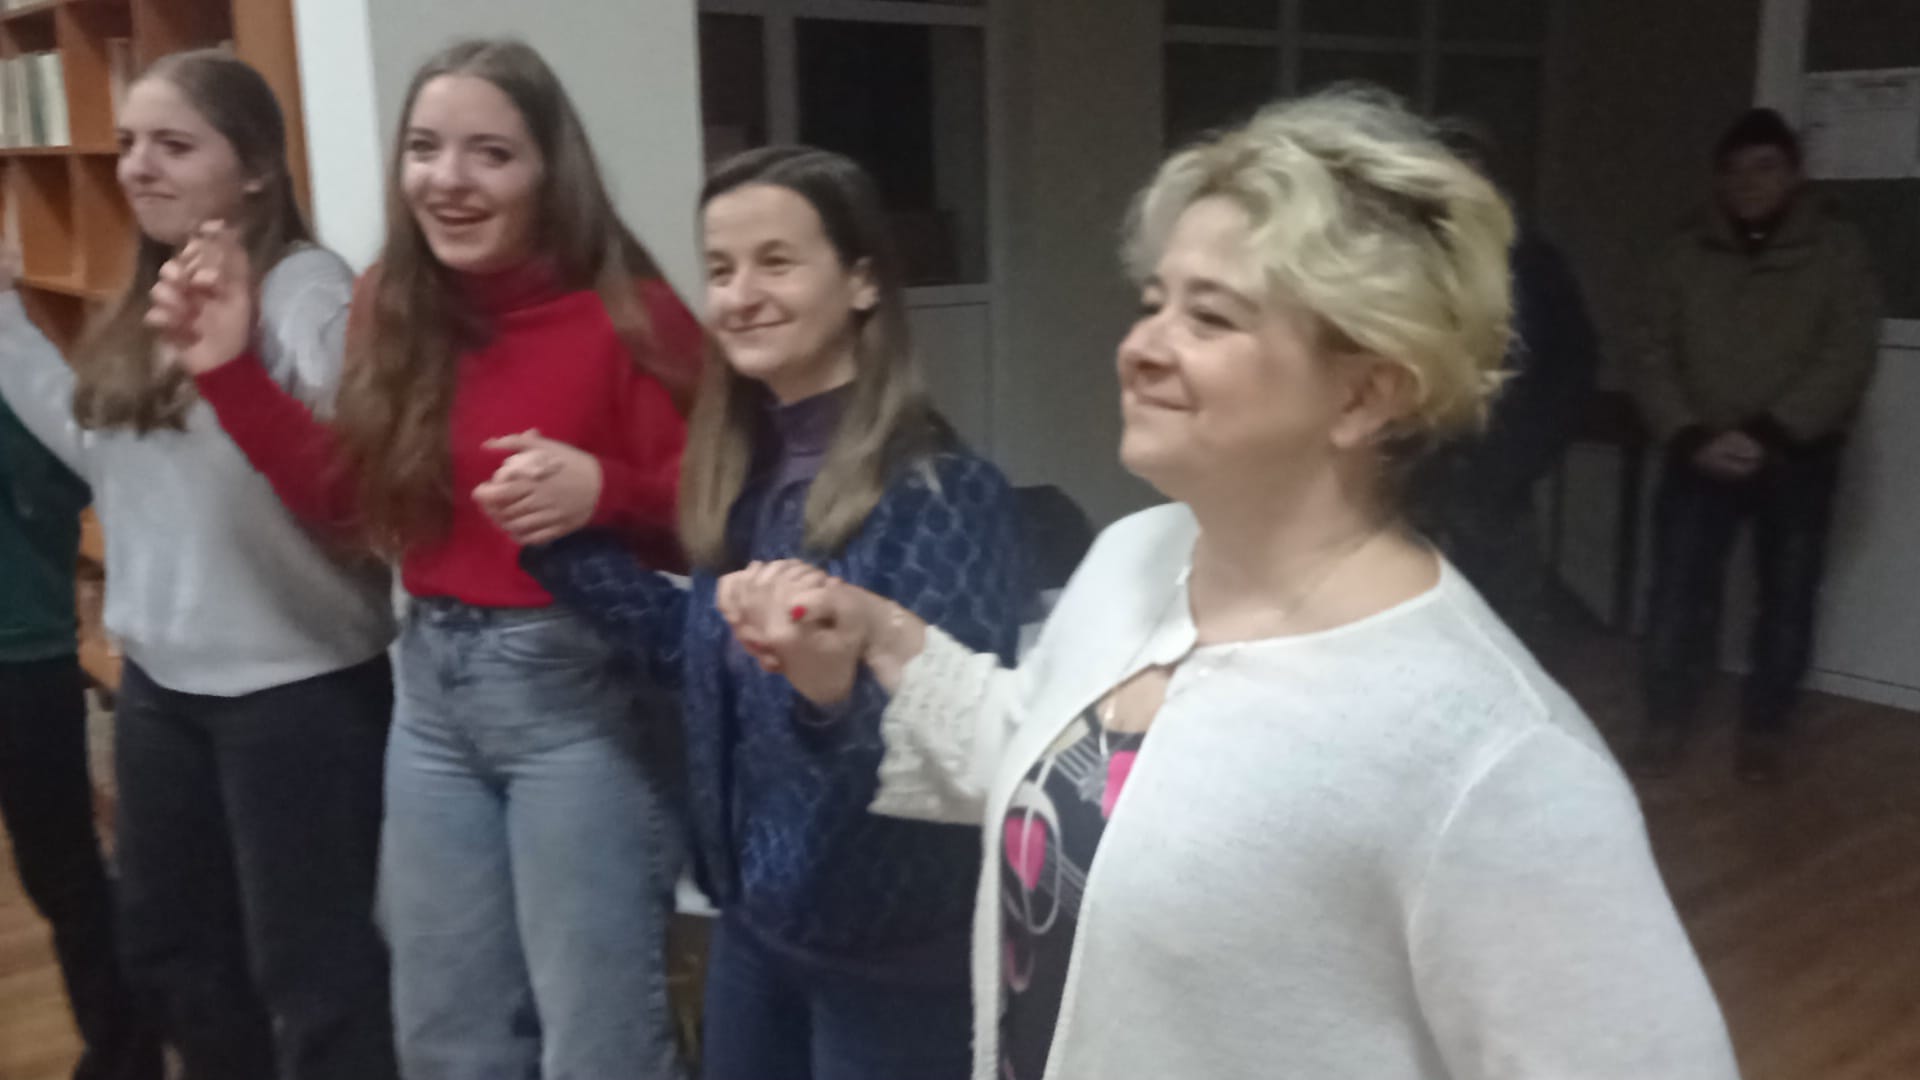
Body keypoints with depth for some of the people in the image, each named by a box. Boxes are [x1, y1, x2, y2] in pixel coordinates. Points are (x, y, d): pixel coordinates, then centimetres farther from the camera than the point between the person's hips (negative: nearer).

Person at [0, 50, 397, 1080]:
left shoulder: (307, 287, -15)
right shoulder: (150, 300, 11)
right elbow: (104, 452, 14)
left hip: (294, 682, -9)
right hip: (161, 677, 9)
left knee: (309, 967, 3)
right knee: (165, 942, 23)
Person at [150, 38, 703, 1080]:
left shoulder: (627, 318, -16)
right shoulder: (391, 308, 2)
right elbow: (345, 494, 10)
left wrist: (604, 491, -32)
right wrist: (227, 369, 3)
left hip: (577, 687, -6)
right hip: (430, 685, 6)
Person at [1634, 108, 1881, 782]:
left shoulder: (1836, 250, -1)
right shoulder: (1688, 254, 5)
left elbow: (1848, 359, -9)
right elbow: (1657, 357, 2)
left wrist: (1767, 433, -19)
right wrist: (1690, 436, -13)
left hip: (1798, 456, -1)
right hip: (1701, 454, 1)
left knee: (1786, 596, 6)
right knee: (1677, 588, -2)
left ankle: (1765, 731, 21)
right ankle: (1666, 724, 11)